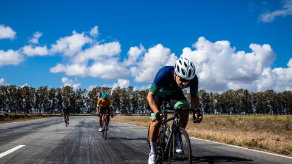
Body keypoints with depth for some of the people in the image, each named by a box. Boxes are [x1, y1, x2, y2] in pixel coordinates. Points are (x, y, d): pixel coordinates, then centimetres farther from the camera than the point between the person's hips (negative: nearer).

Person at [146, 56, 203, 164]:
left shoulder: (193, 79, -31)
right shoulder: (164, 74, -42)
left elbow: (194, 97, -13)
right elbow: (150, 96, -34)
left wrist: (196, 111, -31)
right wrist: (157, 112, -50)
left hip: (175, 93, 2)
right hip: (158, 92, -2)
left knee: (184, 111, -25)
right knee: (156, 121, -15)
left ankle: (177, 140, -4)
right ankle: (152, 151, 7)